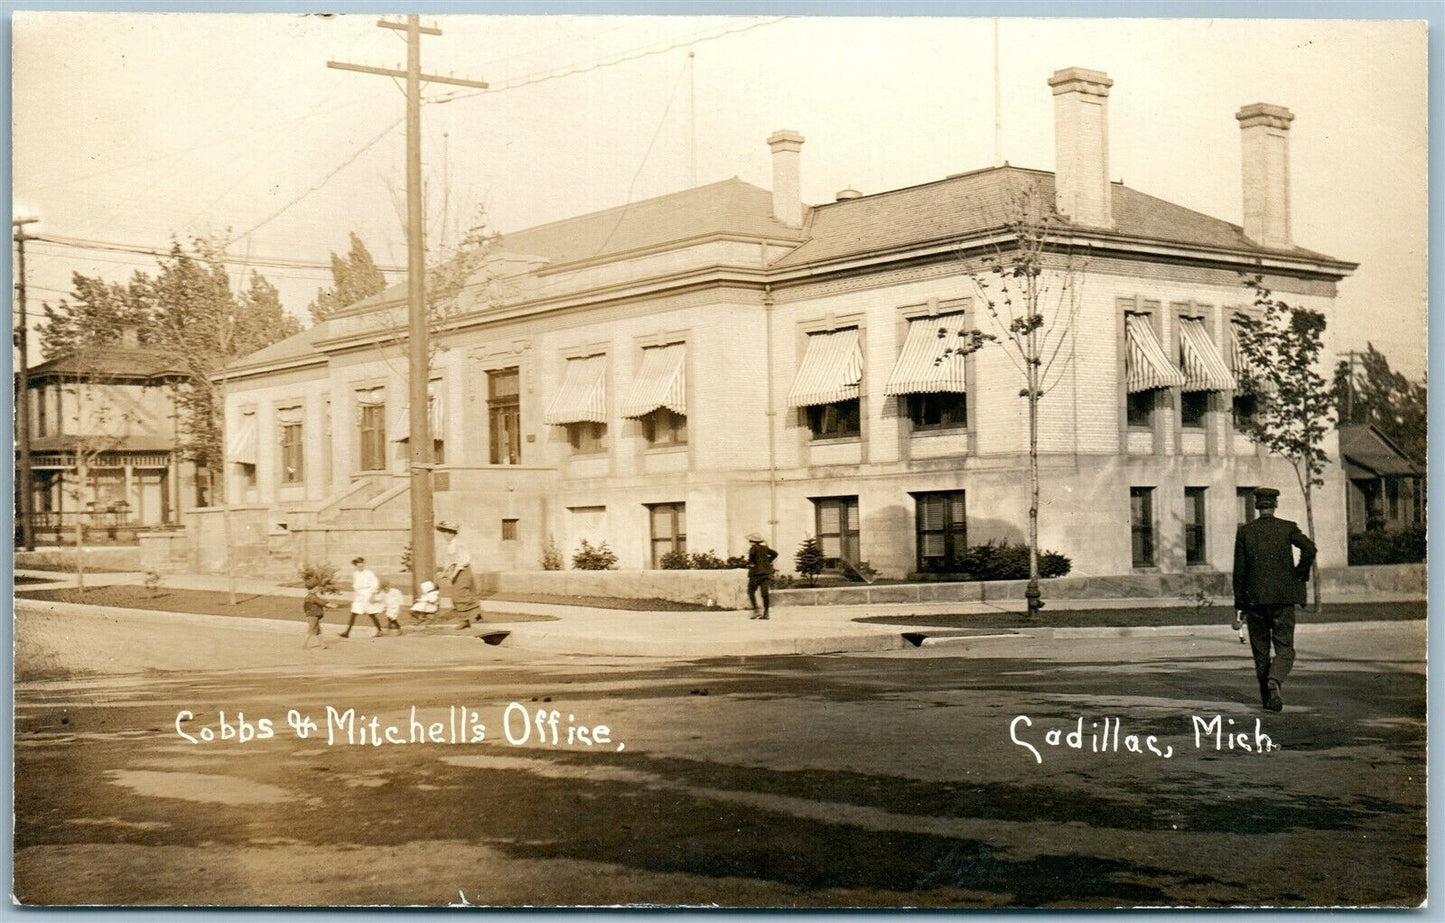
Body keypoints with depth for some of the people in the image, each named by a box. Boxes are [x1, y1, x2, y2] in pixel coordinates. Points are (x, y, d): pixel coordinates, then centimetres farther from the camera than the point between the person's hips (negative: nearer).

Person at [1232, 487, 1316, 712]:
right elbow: (1309, 548, -16)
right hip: (1284, 598, -1)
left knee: (1261, 650, 13)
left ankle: (1267, 697, 15)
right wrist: (1300, 574, 1)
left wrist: (1240, 603, 7)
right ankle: (1274, 681, -26)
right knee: (1284, 649, 2)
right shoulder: (1288, 528, 0)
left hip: (1255, 598, 1)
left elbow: (1239, 570, 2)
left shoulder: (1245, 531, 2)